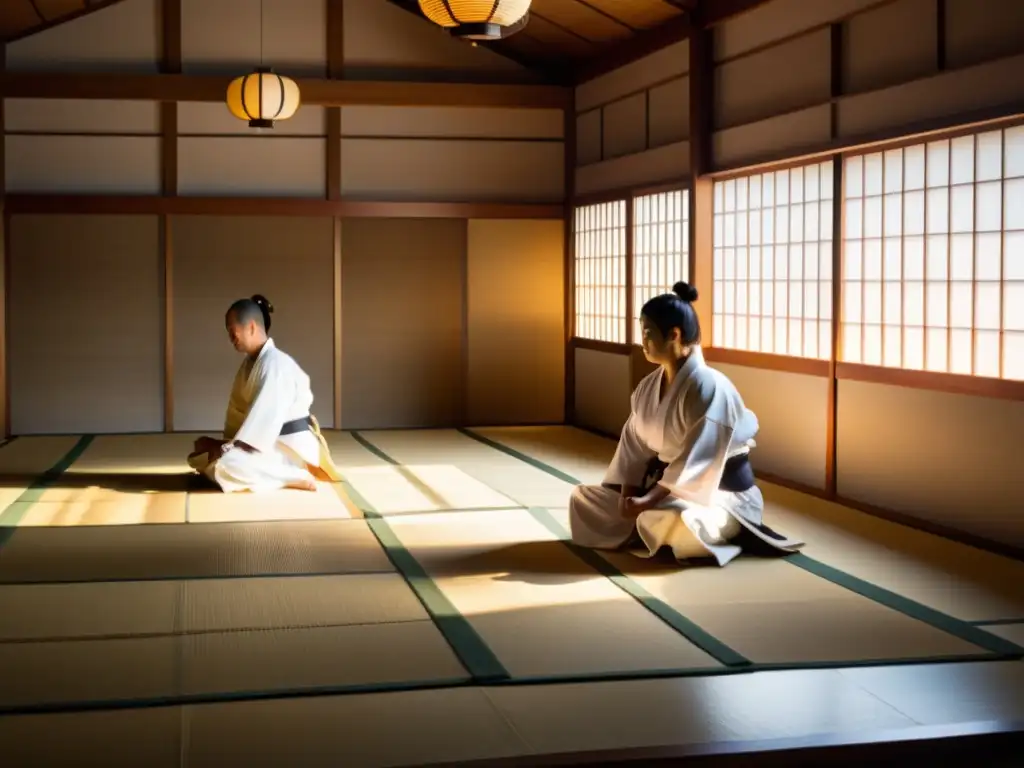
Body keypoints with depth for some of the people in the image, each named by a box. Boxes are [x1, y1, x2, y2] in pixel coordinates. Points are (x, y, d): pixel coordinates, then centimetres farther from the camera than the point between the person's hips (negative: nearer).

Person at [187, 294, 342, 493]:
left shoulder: (276, 363, -19)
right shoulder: (249, 363, 11)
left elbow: (265, 416, -26)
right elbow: (237, 409, 12)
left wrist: (227, 449, -25)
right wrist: (228, 443, 1)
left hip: (291, 447, -10)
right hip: (270, 443, 10)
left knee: (226, 465, -32)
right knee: (199, 454, 8)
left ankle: (295, 477, -15)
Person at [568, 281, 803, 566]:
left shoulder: (708, 386, -22)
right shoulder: (648, 387, 3)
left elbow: (694, 463, -26)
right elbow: (634, 446, 2)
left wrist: (647, 502, -27)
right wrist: (628, 495, -14)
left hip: (720, 495, -8)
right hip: (665, 483, 8)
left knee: (660, 522, -39)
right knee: (583, 497, 1)